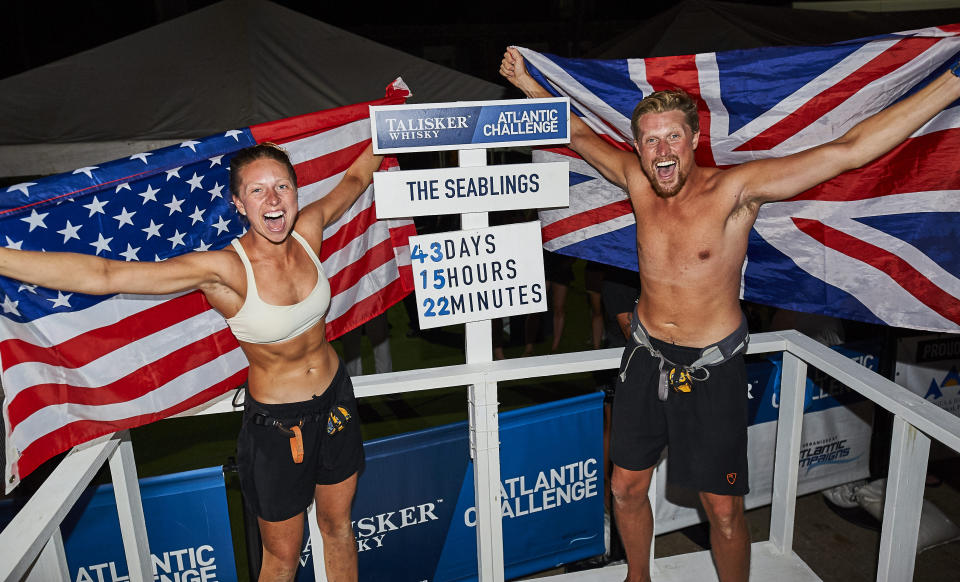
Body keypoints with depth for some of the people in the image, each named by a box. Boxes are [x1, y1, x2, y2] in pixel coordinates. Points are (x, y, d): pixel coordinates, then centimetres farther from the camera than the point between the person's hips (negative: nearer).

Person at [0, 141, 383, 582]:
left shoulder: (308, 229, -11)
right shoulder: (224, 269, -25)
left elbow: (355, 178, 8)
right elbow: (103, 274, -32)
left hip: (335, 400, 5)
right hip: (276, 422, -4)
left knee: (338, 526, 24)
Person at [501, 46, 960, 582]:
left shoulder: (735, 190, -18)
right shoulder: (637, 180, -5)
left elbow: (848, 150, -24)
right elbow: (580, 135, 11)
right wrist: (527, 83, 15)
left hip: (712, 368, -4)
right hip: (647, 356, 4)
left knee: (723, 508, 6)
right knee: (627, 488, 15)